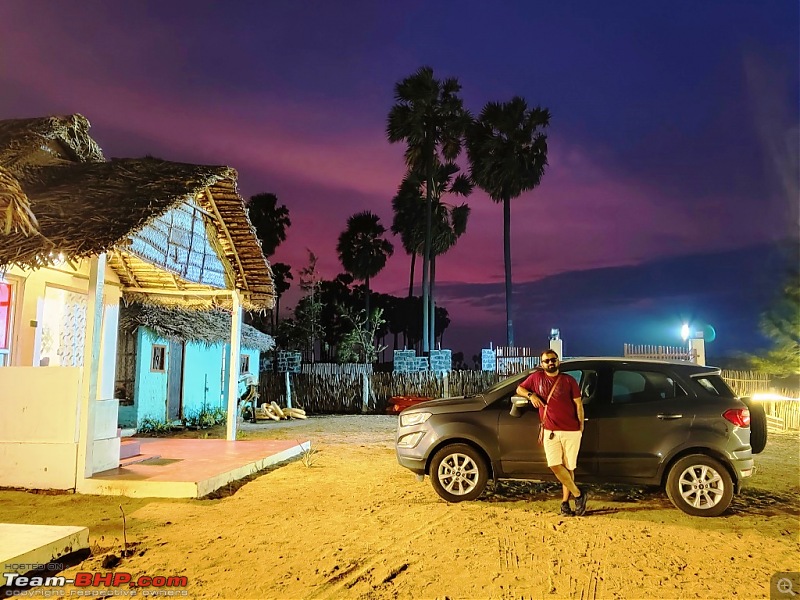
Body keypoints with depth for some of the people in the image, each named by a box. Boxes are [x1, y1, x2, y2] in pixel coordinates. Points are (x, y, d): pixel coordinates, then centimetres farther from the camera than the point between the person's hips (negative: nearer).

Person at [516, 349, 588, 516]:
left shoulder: (569, 380, 0)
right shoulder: (536, 377, 5)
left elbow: (578, 404, 2)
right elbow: (519, 389, 16)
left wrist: (581, 425, -2)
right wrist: (531, 395, -4)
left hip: (571, 431, -2)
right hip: (550, 431, 2)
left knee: (568, 467, 3)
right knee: (555, 465, -8)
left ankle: (565, 502, 16)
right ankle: (579, 494, 8)